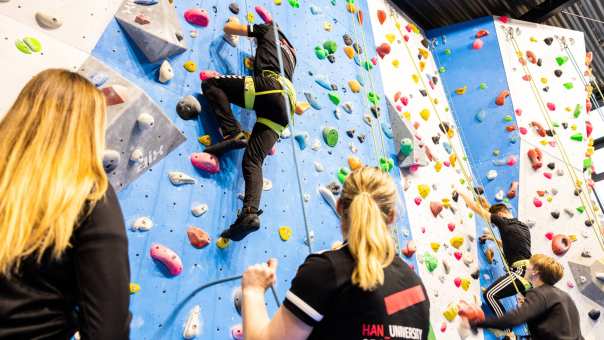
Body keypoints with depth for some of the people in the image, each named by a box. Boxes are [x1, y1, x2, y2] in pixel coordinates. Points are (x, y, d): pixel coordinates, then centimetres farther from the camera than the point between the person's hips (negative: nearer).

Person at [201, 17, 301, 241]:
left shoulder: (268, 30, 24)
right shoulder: (291, 50, 41)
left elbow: (228, 28, 25)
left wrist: (233, 22, 48)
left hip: (269, 86, -6)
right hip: (285, 100, 6)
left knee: (210, 83, 6)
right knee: (253, 161, -3)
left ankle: (234, 134, -12)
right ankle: (250, 214, -22)